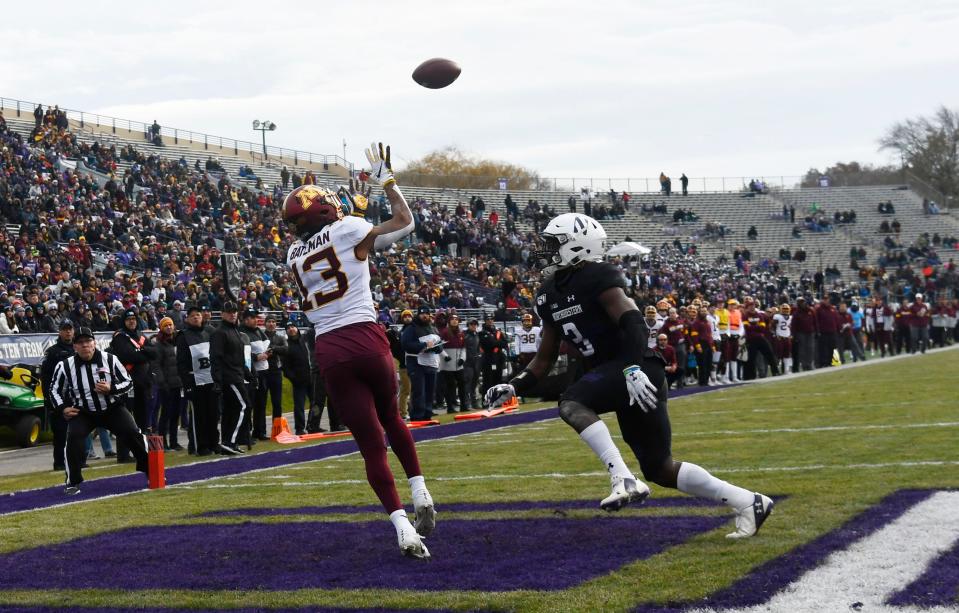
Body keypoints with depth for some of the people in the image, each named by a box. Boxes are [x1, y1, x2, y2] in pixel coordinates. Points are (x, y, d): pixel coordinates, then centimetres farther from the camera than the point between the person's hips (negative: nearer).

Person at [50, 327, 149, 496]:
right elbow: (55, 390, 5)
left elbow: (128, 382, -3)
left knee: (133, 434, -12)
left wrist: (111, 389, -22)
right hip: (83, 412, 0)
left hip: (112, 408, 0)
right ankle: (73, 482, -8)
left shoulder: (110, 360, -12)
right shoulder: (65, 366, -10)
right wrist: (63, 408, -10)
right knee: (74, 437, -24)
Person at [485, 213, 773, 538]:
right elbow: (545, 358, 21)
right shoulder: (549, 295, 15)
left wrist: (632, 369, -35)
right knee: (660, 470, 9)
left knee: (571, 403, -28)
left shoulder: (597, 277, -11)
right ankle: (748, 502, 16)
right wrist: (513, 387, 9)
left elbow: (633, 322, -23)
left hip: (636, 370, -9)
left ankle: (624, 480, -30)